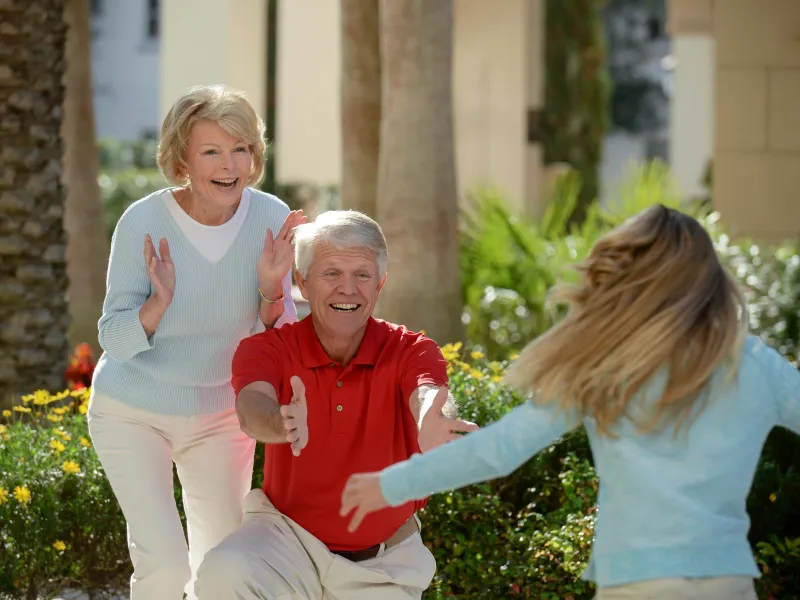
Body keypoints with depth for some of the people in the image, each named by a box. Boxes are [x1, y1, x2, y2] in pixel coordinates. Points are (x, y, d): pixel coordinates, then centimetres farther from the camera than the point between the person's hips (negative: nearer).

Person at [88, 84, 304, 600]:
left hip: (221, 415, 3)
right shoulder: (143, 222, -23)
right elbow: (115, 340, -17)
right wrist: (158, 302, -36)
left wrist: (271, 290, -28)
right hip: (132, 414, -3)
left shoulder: (272, 220, -16)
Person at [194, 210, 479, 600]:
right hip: (290, 535, -2)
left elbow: (427, 397, -33)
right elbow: (253, 407, -33)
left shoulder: (410, 352, -9)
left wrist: (433, 426, -59)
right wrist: (283, 425, -59)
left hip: (383, 566, 2)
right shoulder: (267, 349, -10)